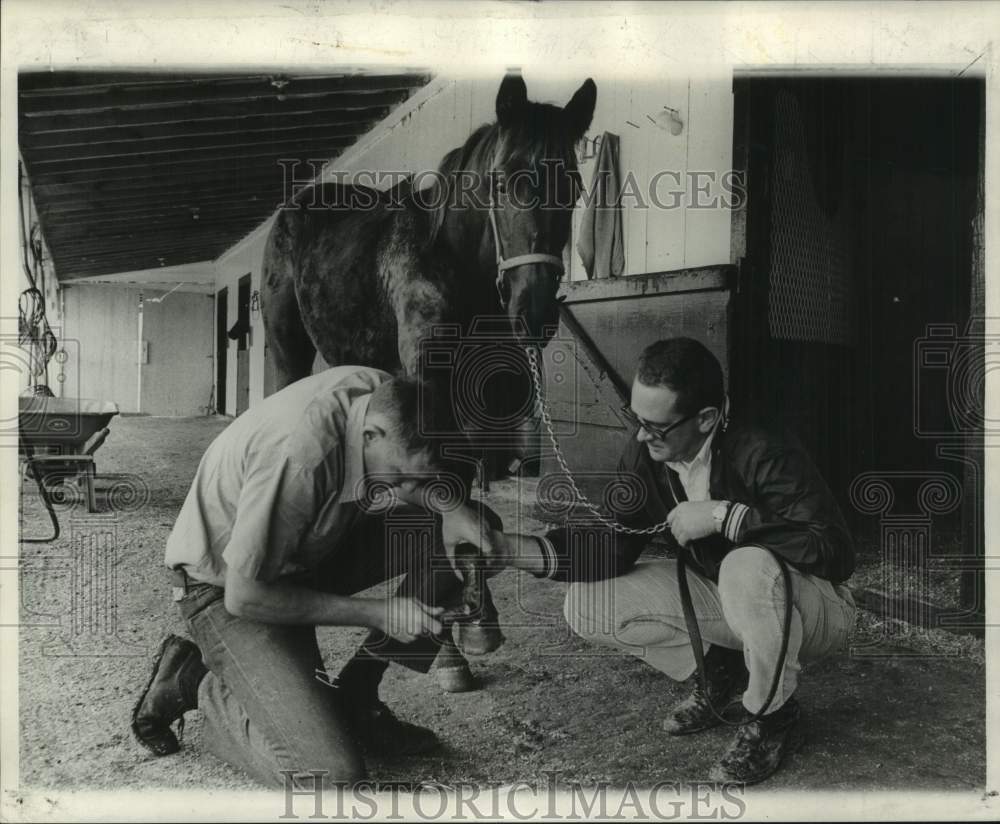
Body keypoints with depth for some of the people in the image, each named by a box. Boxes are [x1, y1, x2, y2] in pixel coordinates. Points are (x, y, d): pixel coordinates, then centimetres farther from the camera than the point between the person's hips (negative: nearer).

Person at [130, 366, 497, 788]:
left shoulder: (390, 399, -16)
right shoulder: (300, 453, -37)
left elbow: (428, 483, 5)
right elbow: (244, 597, -27)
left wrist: (456, 511, -19)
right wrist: (378, 612, -23)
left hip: (309, 548, 8)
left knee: (472, 534, -10)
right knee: (332, 776, -20)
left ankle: (357, 696, 3)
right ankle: (195, 682, 4)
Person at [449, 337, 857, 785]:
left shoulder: (763, 454, -29)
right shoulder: (643, 455, -11)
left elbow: (835, 552, -33)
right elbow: (615, 549, -12)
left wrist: (725, 516, -36)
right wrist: (510, 548, -25)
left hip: (814, 606, -5)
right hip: (718, 596, 6)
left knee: (748, 568, -41)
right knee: (586, 604, -11)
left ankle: (774, 718, -12)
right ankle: (719, 668, 8)